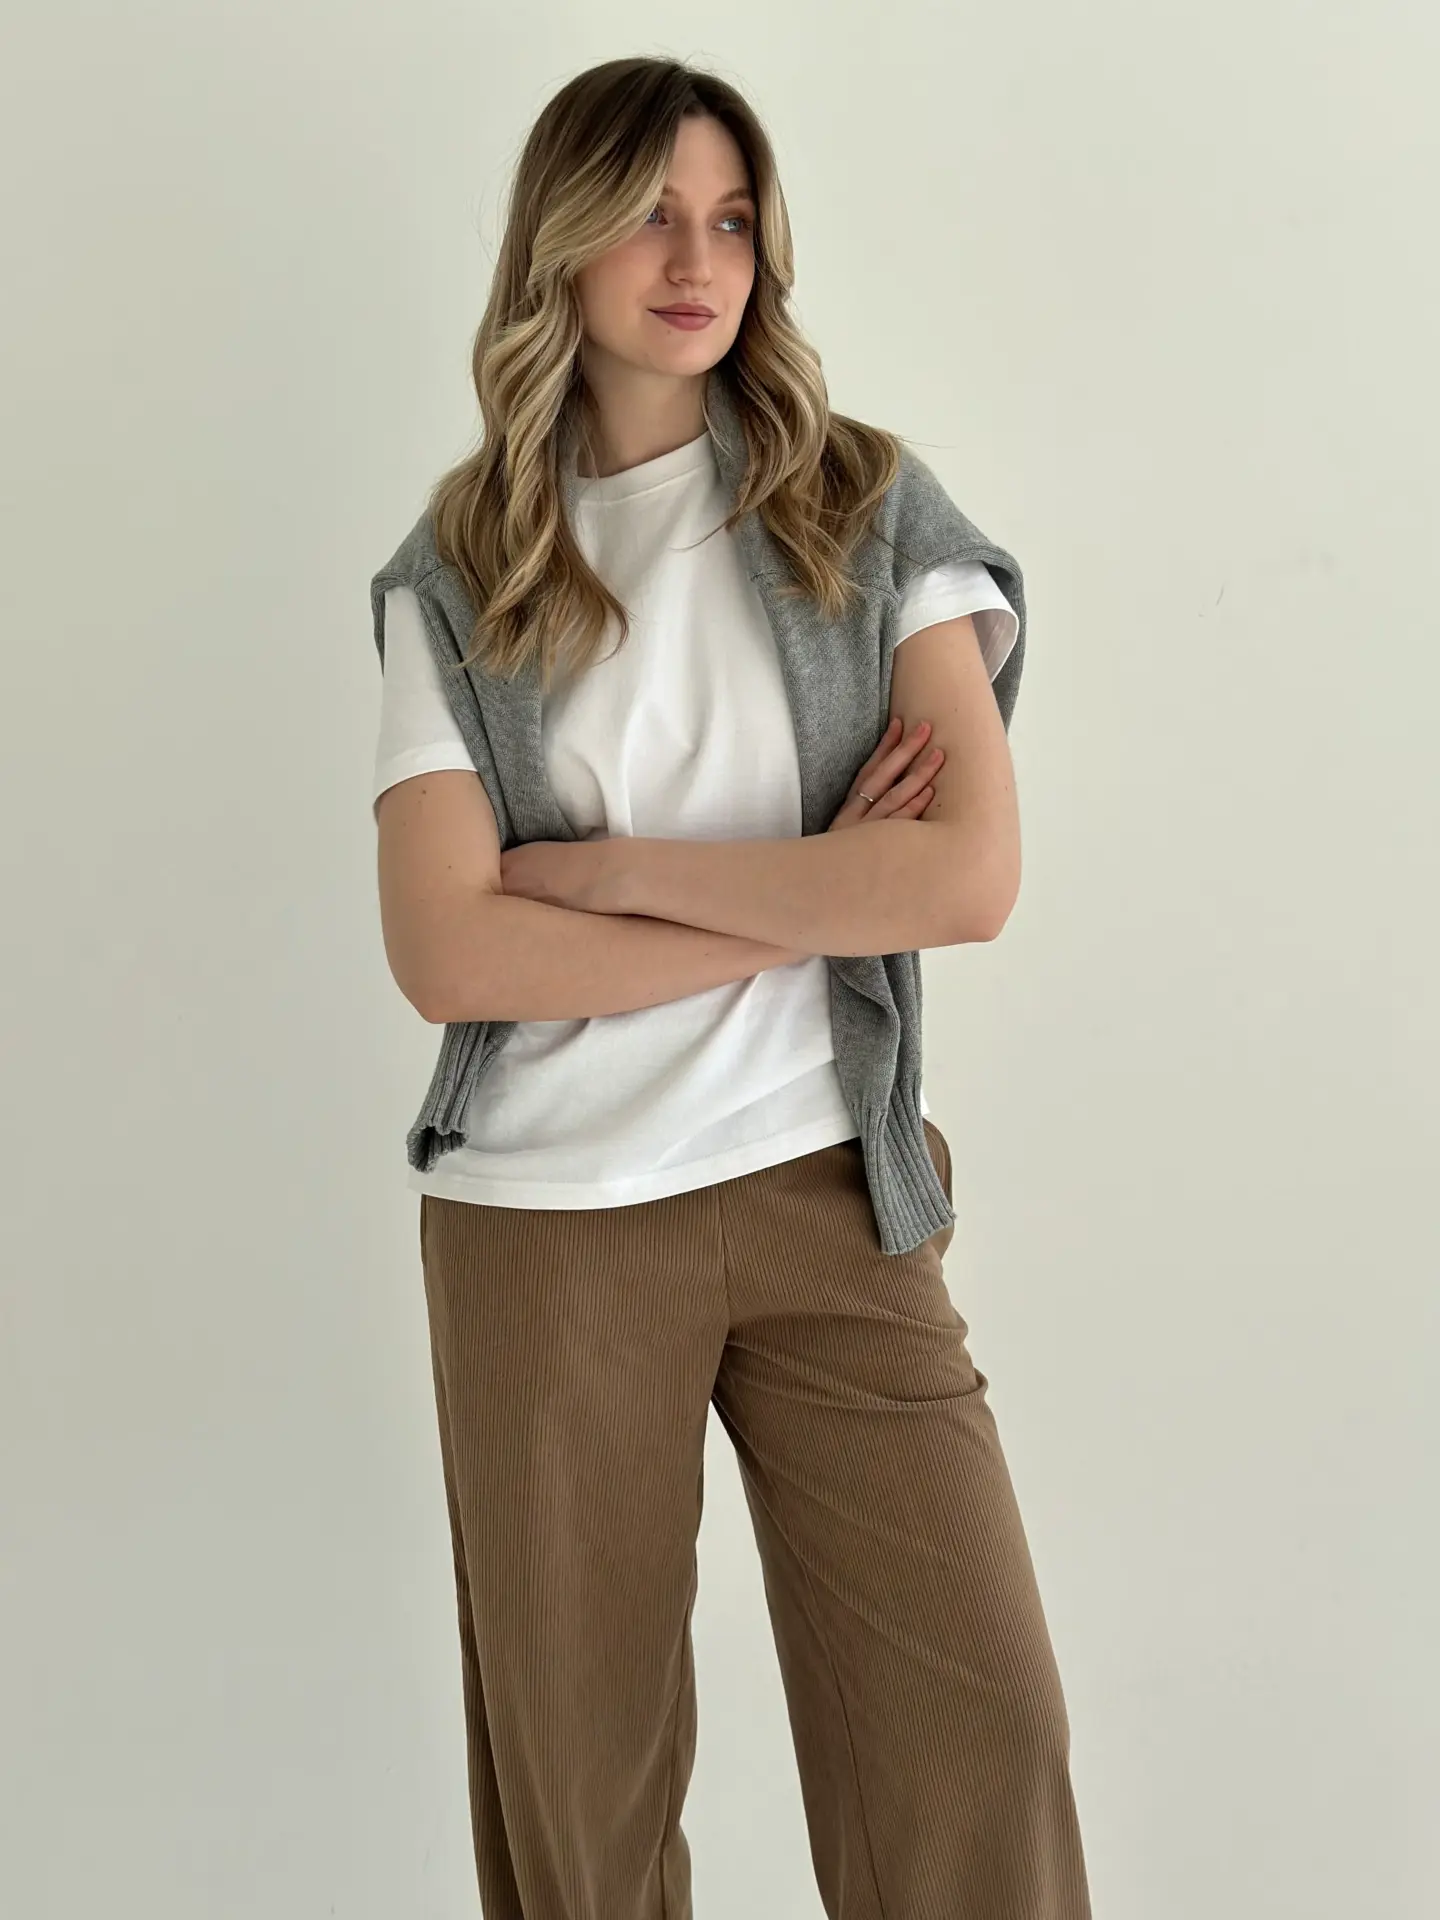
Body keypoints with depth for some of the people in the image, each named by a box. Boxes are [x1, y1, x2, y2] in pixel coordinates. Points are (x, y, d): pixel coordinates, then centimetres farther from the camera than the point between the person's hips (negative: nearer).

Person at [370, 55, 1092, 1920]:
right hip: (541, 1223, 0)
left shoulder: (869, 506, 3)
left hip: (827, 1194, 0)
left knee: (981, 1738, 0)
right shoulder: (456, 574, 3)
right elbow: (445, 952, -10)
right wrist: (808, 898, -11)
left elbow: (973, 871, -10)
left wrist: (615, 867, -10)